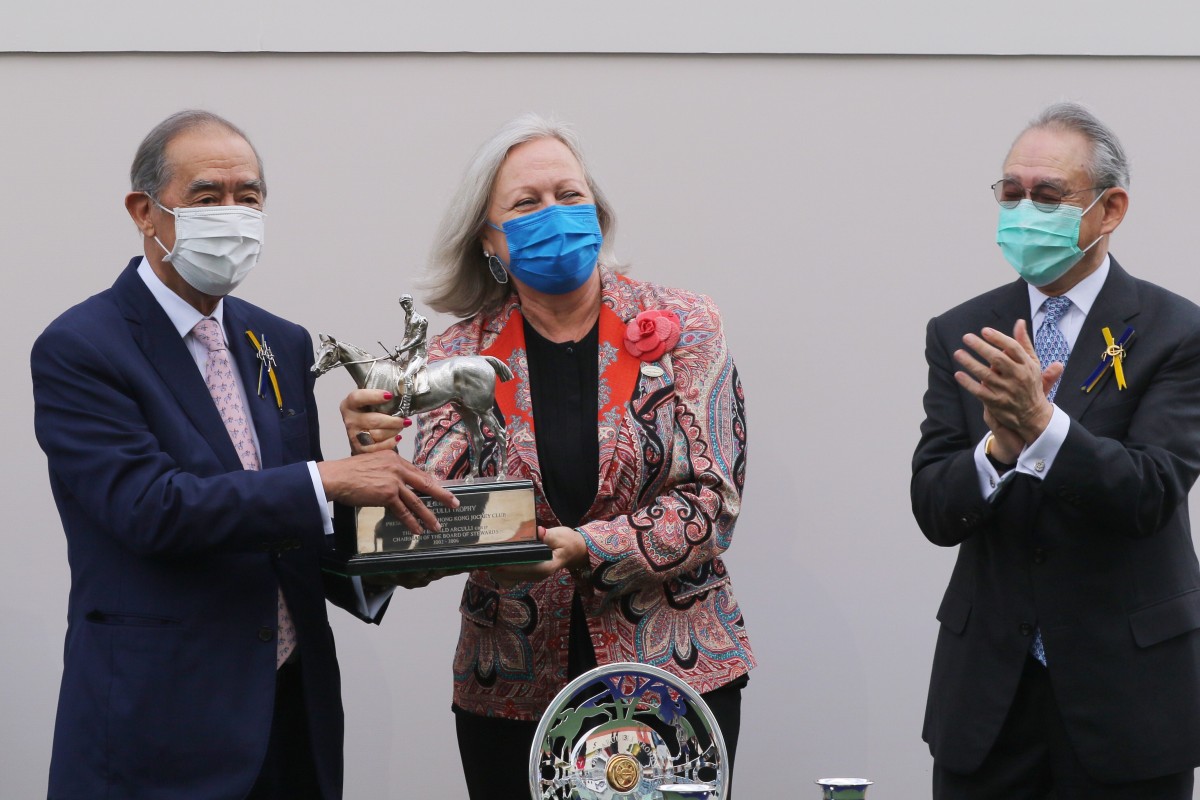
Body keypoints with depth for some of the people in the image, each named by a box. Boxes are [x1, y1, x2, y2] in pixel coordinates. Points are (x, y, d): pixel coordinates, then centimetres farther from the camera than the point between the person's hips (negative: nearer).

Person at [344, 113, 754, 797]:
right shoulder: (462, 356, 3)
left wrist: (585, 549, -22)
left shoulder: (681, 328, 0)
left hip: (674, 671, -1)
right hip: (511, 695, 1)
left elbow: (711, 499, -7)